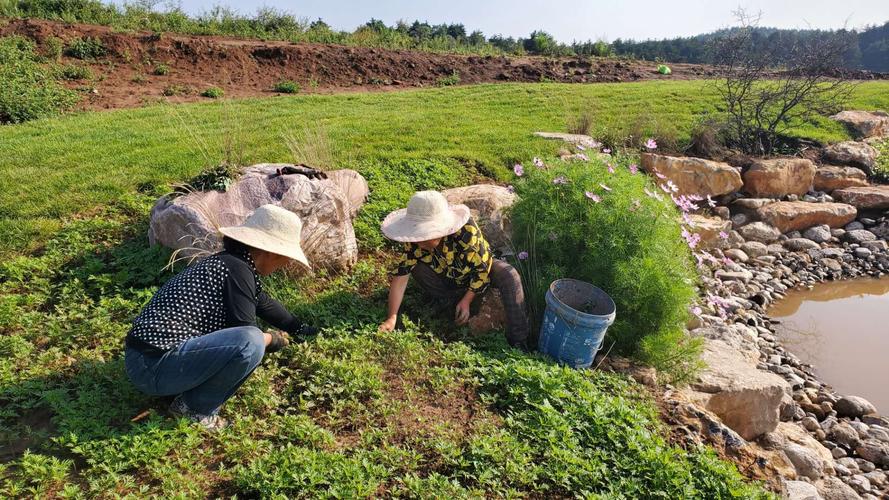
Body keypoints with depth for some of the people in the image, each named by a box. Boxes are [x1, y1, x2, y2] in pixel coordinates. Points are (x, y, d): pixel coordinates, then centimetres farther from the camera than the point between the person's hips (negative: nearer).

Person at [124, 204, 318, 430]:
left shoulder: (228, 260, 8)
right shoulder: (237, 269, -20)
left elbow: (264, 302, 22)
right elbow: (247, 338, -17)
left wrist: (302, 329, 31)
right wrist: (273, 340, 5)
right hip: (154, 368, -10)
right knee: (251, 343, -27)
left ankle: (189, 393, 11)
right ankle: (197, 408, -2)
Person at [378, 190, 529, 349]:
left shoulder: (467, 232, -37)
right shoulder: (415, 241, -29)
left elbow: (483, 269, -26)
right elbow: (401, 275, -28)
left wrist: (466, 301, -24)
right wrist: (391, 318, -34)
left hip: (480, 266, -2)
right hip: (446, 279, 3)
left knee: (508, 275, -31)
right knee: (416, 267, -25)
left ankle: (518, 342, -24)